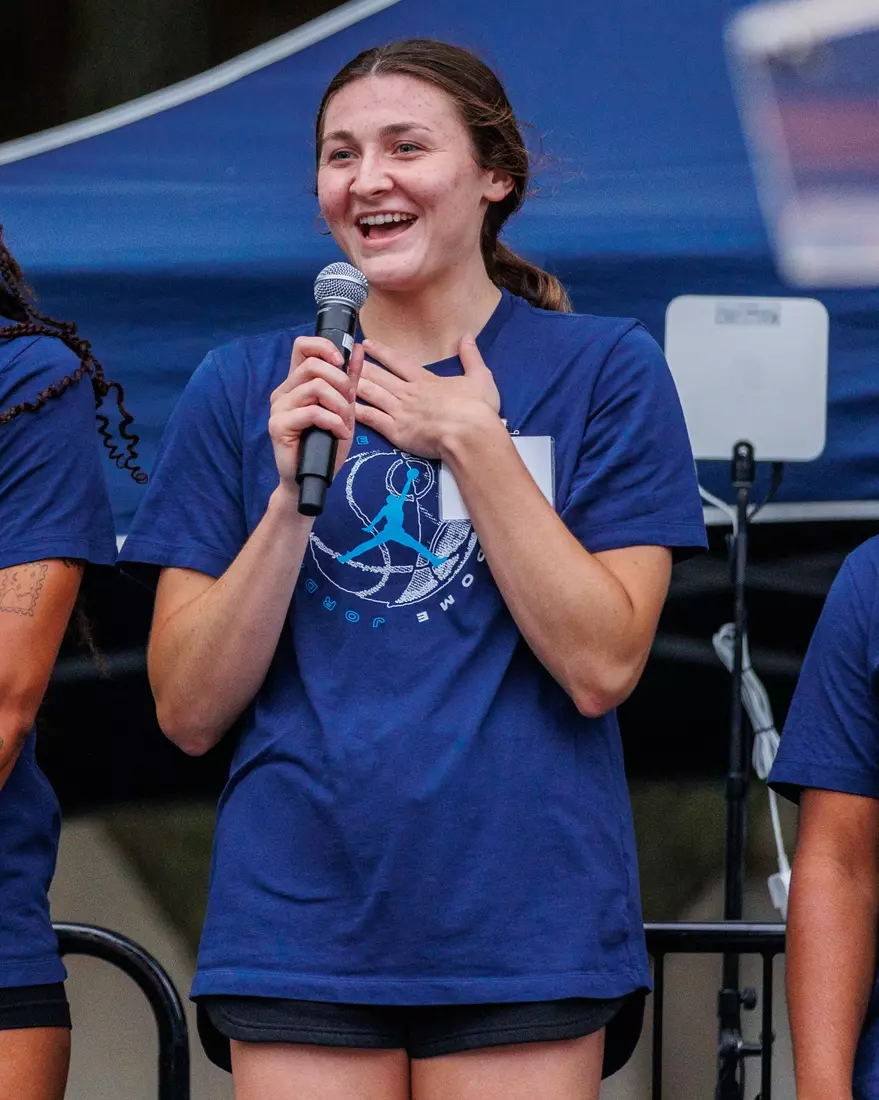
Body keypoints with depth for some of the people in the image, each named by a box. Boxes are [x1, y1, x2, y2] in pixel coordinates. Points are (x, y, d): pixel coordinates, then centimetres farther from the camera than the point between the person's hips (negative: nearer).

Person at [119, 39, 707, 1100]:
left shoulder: (605, 370, 3)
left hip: (522, 924, -1)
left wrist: (471, 443, -9)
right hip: (298, 921, 1)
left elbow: (600, 667, -7)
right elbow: (189, 712, 2)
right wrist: (294, 493, -9)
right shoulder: (245, 386, 7)